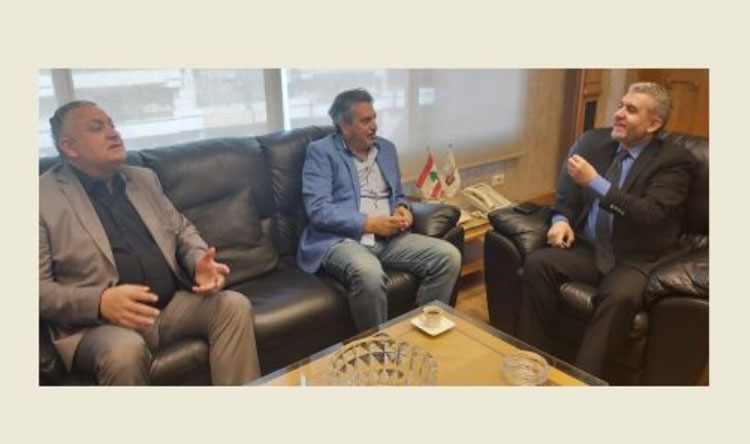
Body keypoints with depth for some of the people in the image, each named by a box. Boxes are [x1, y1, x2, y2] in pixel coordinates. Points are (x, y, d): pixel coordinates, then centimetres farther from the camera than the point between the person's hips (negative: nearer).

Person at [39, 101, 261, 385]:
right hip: (97, 322, -4)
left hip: (172, 305, 5)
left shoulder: (144, 178, 16)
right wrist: (100, 302, -24)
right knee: (126, 350, -36)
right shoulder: (43, 197, -2)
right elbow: (40, 288, -6)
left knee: (234, 305, -19)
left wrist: (199, 262, -3)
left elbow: (182, 229, 20)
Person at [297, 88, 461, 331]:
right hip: (341, 240, -6)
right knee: (369, 274, -39)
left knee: (448, 256, -15)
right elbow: (318, 210, -12)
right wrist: (369, 223, -17)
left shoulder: (387, 148, 18)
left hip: (388, 238, 6)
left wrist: (401, 209, 2)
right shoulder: (321, 151, -1)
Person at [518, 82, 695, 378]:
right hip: (589, 250, 5)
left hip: (639, 260, -4)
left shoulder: (674, 160, -4)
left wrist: (595, 182, -22)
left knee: (619, 297, -35)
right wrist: (561, 220, -7)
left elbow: (651, 215, -18)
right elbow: (566, 195, 15)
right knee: (537, 262, -22)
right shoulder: (592, 142, 9)